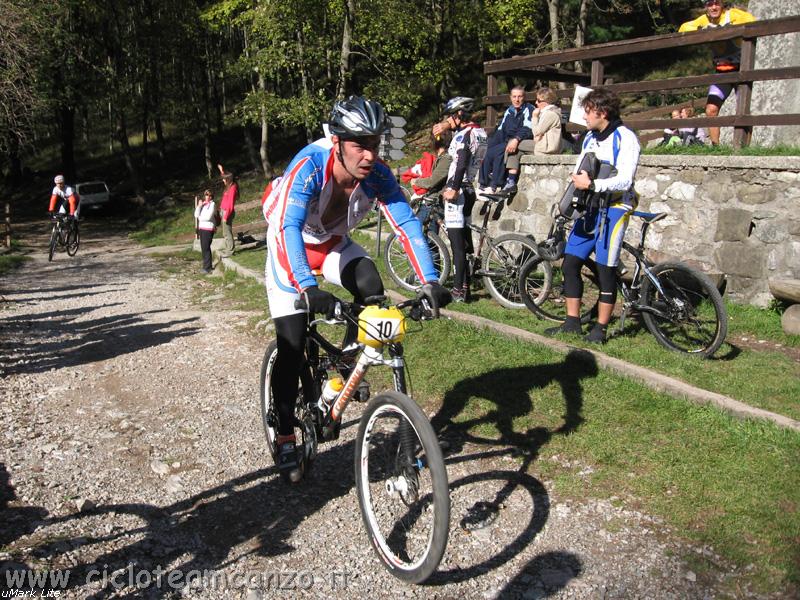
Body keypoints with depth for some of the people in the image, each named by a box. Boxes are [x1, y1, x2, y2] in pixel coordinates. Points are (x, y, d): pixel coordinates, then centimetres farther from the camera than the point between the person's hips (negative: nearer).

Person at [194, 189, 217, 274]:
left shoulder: (212, 204, -6)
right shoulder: (202, 204, 15)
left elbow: (208, 217, -15)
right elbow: (196, 215, 6)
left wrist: (200, 218, 0)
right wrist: (199, 206, -5)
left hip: (208, 228, -7)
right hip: (201, 228, 7)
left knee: (206, 248, -9)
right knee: (204, 248, 9)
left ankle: (207, 268, -6)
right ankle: (206, 266, 17)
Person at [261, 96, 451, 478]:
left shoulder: (377, 175, -24)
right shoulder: (309, 167, -36)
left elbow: (407, 224, -27)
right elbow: (288, 227, -46)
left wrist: (430, 282, -39)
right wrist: (308, 289, -60)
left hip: (334, 244, 4)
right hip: (290, 246, -3)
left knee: (372, 289, -26)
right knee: (292, 345, -10)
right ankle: (286, 437, 5)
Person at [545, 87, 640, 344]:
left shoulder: (625, 139, -10)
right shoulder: (590, 137, 14)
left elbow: (624, 180, -19)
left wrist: (591, 184, -27)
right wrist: (577, 181, -5)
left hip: (613, 208, -7)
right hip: (589, 207, 8)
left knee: (605, 268, -4)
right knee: (570, 263, 4)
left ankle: (600, 328, 7)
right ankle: (572, 321, 14)